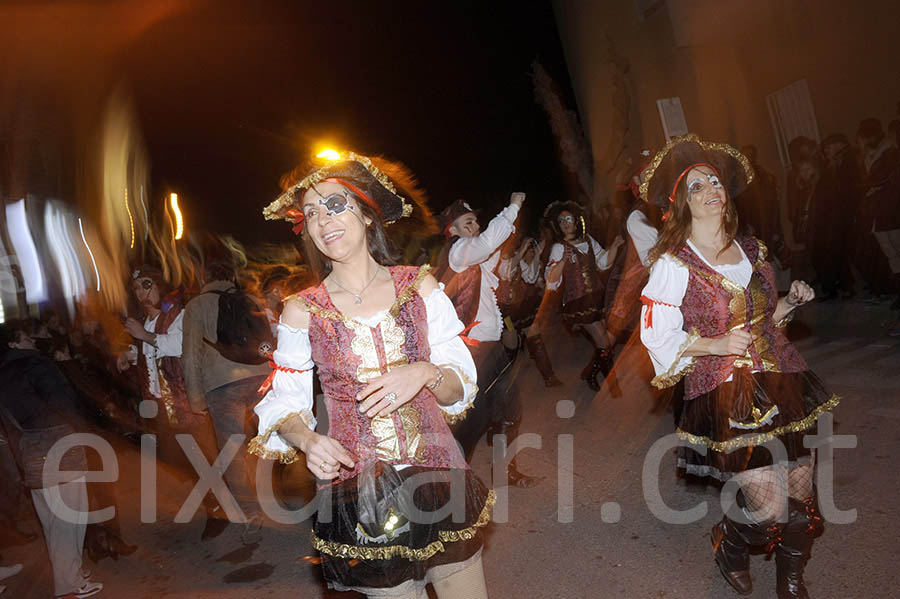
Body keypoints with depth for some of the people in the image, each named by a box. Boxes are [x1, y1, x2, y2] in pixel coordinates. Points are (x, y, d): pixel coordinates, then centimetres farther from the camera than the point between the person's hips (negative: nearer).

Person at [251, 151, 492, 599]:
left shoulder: (420, 286, -3)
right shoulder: (302, 311, -4)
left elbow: (461, 389, 0)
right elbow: (285, 403, 3)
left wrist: (426, 373, -21)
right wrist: (307, 439, -18)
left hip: (439, 478, 1)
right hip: (357, 492, -1)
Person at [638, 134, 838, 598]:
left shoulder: (752, 250, 12)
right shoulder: (673, 264, -8)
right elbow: (656, 334, -10)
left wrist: (790, 302, 5)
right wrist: (716, 345, -20)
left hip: (783, 383, 6)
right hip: (726, 395, -6)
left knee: (801, 498, 9)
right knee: (768, 507, -6)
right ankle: (728, 542, 30)